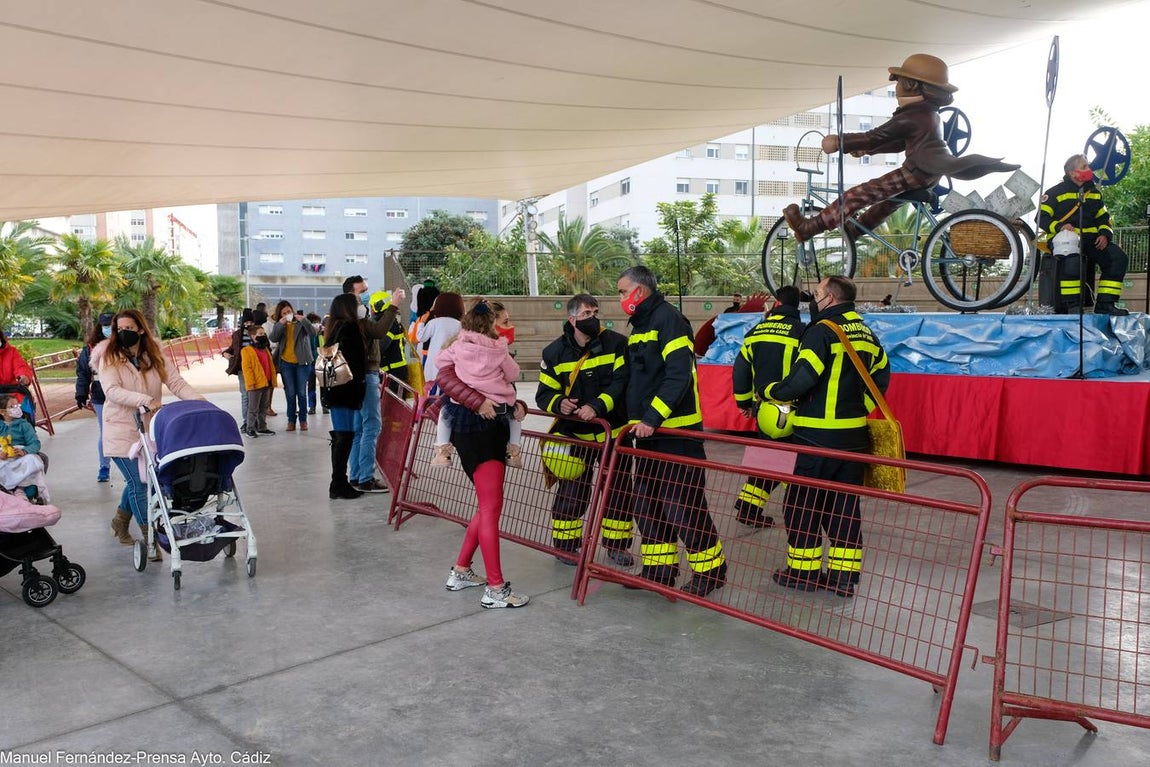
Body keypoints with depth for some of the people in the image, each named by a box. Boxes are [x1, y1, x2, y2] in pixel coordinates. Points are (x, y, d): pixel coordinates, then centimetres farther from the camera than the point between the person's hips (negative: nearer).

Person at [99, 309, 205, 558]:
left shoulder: (154, 357, 4)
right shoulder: (110, 358, -6)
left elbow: (176, 382, -3)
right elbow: (112, 391, -20)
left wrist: (201, 403, -19)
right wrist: (146, 400, -34)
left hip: (149, 431, 4)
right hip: (122, 432, -4)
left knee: (138, 480, 13)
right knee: (138, 482, -7)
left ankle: (121, 520, 40)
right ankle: (150, 539, 2)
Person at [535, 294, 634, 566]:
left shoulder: (616, 344, -11)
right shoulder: (555, 353, -6)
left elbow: (622, 382, -17)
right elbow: (545, 393, -3)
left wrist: (597, 406, -29)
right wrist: (559, 404, -25)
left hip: (613, 429, 0)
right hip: (575, 432, 0)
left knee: (619, 490, 9)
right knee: (571, 489, 4)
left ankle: (617, 545, 26)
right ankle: (565, 544, 22)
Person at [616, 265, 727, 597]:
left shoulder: (669, 319, -13)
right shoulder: (639, 325, 16)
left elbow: (679, 376, -23)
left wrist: (652, 417, -26)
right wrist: (635, 420, 15)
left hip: (676, 430, -10)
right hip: (647, 431, 10)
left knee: (683, 504, -6)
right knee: (648, 504, 13)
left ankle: (710, 570, 8)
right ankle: (659, 569, 25)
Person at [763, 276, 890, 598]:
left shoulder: (823, 331, -14)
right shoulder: (866, 334, 11)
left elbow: (801, 379, -21)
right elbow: (880, 379, 15)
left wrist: (769, 392, -6)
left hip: (817, 435, -7)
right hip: (853, 435, 8)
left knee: (802, 502, 5)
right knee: (845, 505, 12)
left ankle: (803, 570, 12)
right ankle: (844, 576, 16)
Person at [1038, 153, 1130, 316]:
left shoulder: (1094, 193, 19)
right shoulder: (1056, 192, 1)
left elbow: (1103, 217, 21)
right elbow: (1042, 217, -4)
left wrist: (1105, 234, 0)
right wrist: (1059, 226, -23)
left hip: (1090, 238, 6)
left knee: (1118, 258, -15)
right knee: (1072, 260, -40)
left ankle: (1105, 304, -11)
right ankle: (1073, 305, -30)